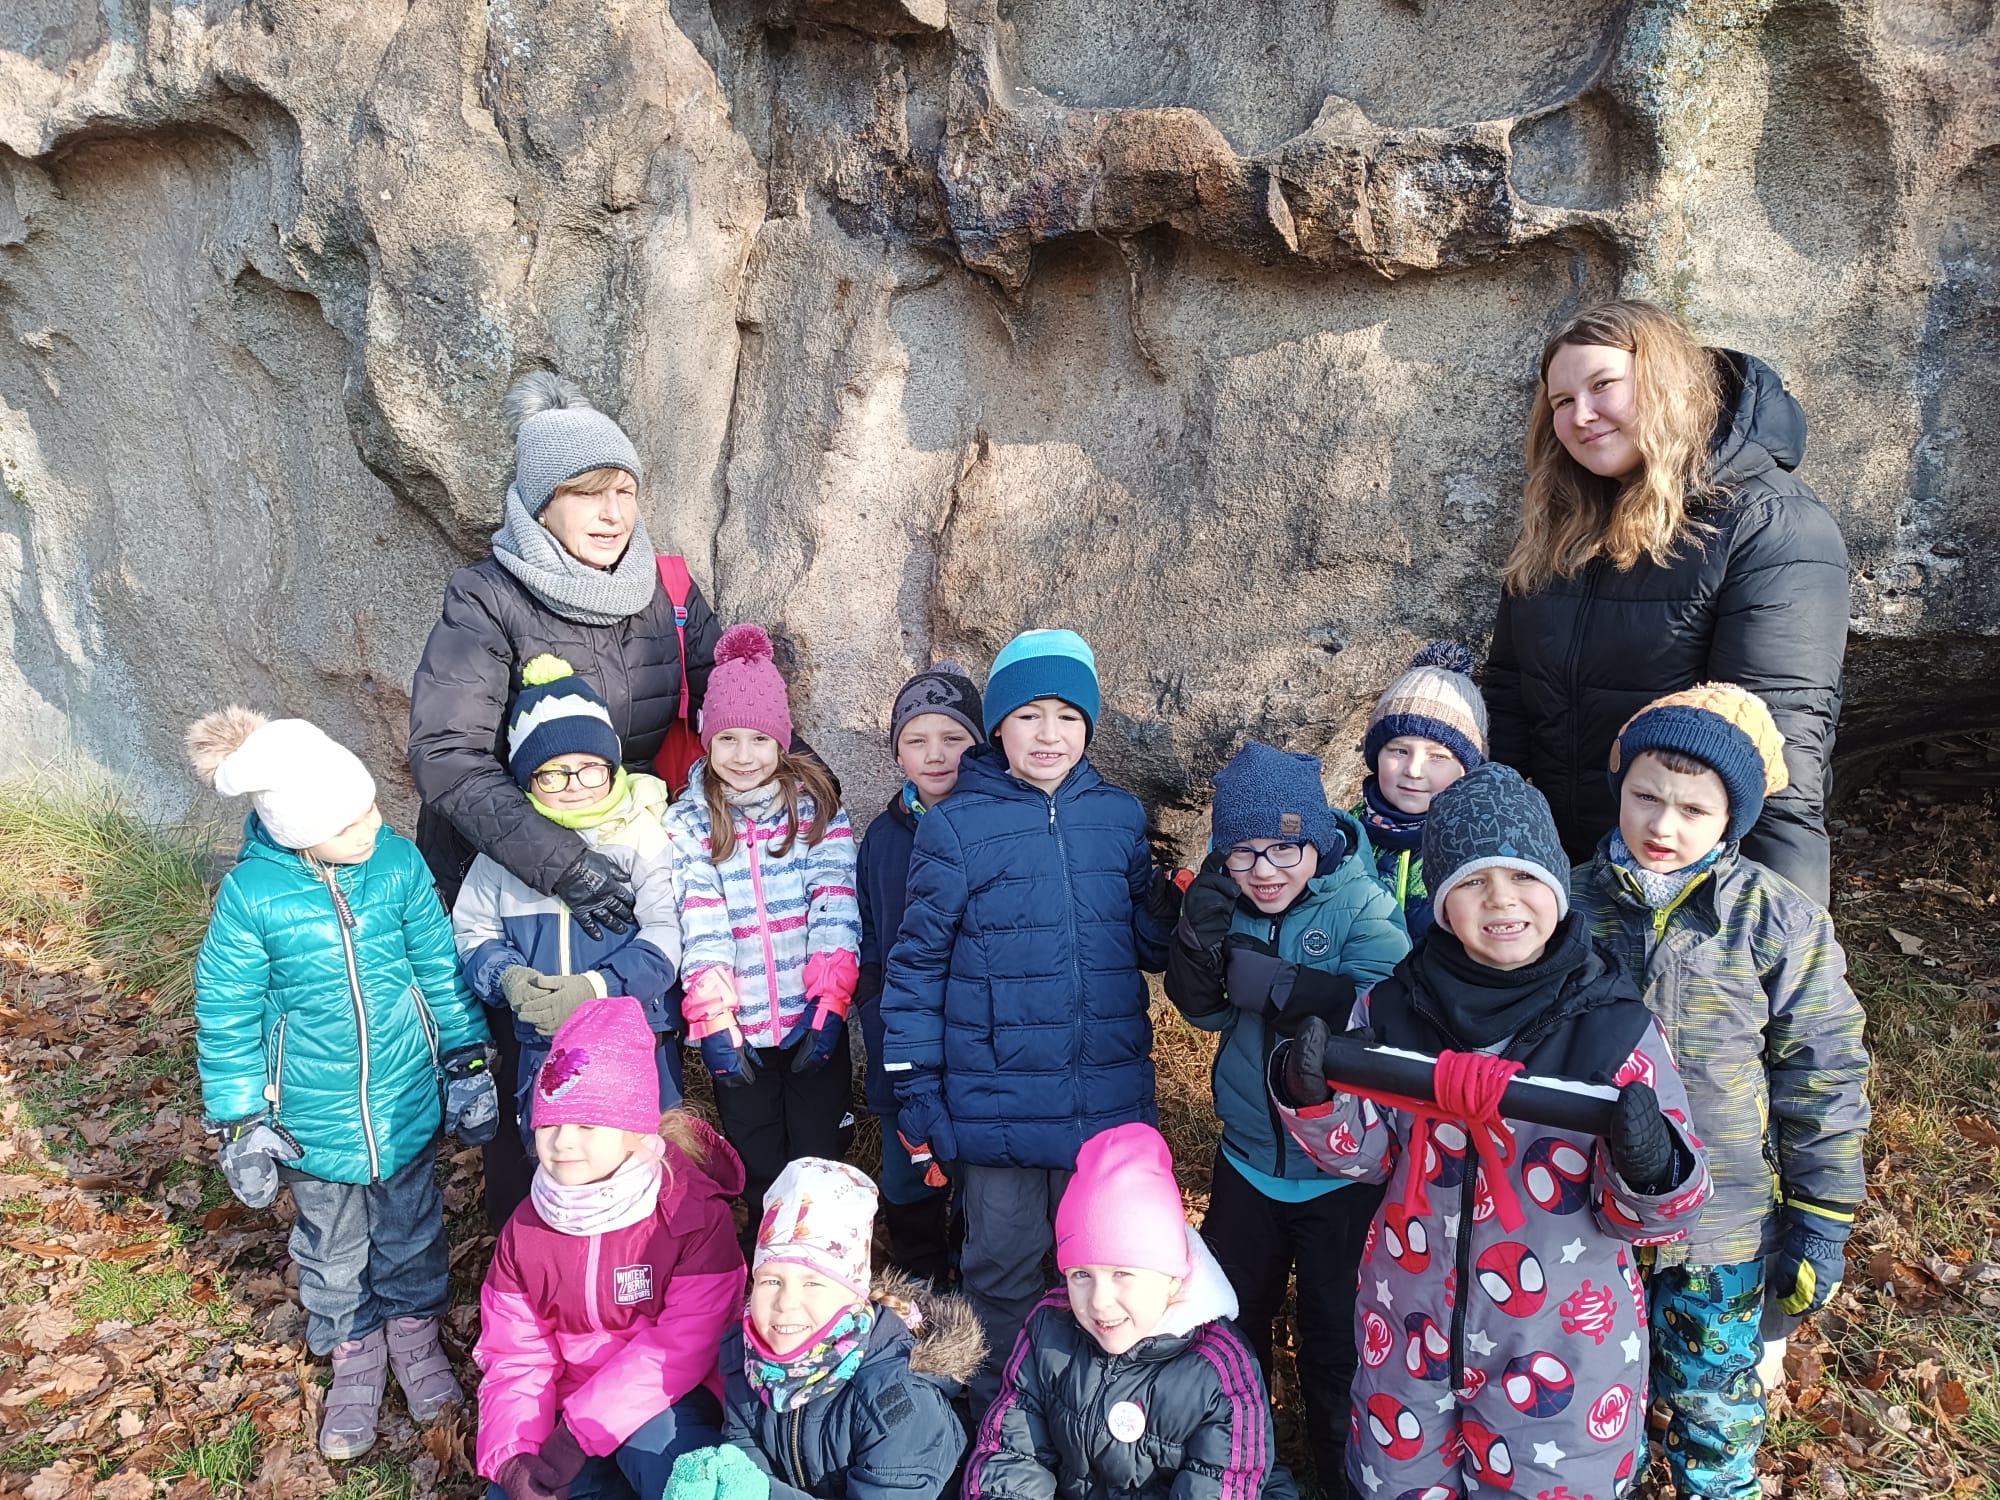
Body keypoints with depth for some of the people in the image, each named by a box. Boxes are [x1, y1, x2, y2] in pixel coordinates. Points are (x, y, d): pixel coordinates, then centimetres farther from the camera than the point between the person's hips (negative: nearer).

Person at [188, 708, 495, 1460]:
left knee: (410, 1225, 22)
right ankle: (354, 1350, 45)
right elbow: (226, 1018, -8)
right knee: (333, 1246, 21)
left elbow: (441, 970, -4)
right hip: (314, 1117, -1)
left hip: (407, 1102, 1)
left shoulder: (399, 862, -16)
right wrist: (241, 1124, -4)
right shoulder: (251, 892, -20)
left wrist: (467, 1065, 1)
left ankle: (414, 1325, 48)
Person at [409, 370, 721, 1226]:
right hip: (502, 867, -4)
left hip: (627, 861, 4)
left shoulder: (664, 592, -3)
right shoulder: (488, 602, -17)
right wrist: (561, 864, -36)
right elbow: (446, 754, -27)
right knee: (530, 1067, 6)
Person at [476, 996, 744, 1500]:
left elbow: (680, 1349, -22)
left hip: (667, 1403, -5)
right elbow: (517, 1359, 0)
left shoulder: (696, 1214, -17)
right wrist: (511, 1458, -19)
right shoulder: (526, 1228, -1)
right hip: (572, 1407, 5)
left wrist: (575, 1438, -27)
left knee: (654, 1440, -35)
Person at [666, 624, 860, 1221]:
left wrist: (830, 1000, -15)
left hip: (813, 1019, 0)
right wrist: (712, 1019, -16)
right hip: (740, 1029, 1)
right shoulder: (689, 822, 0)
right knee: (758, 1170, 13)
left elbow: (835, 908, -7)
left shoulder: (816, 807, -1)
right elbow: (700, 925, -9)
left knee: (819, 1161, 10)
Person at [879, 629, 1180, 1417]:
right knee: (1003, 1257, 13)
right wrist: (914, 1092, -4)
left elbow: (1151, 946, 7)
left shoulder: (1120, 816, 2)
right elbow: (917, 963, -3)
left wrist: (1181, 909, -15)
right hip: (997, 1102, -2)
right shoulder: (957, 826, -6)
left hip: (1107, 1096, 3)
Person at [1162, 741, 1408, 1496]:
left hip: (1343, 1171, -4)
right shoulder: (1230, 904, -3)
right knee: (1227, 1321, 21)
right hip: (1250, 1158, 4)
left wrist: (1266, 979, -32)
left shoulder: (1362, 907, -16)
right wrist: (1202, 932, -27)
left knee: (1337, 1340, 11)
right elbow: (1204, 1008, -10)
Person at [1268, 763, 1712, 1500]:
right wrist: (1312, 1094, -20)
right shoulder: (1394, 1007, -9)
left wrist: (1649, 1165, -34)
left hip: (1562, 1348, -2)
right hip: (1411, 1329, 3)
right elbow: (1365, 1152, 0)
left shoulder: (1614, 1026, -16)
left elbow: (1648, 1218, -12)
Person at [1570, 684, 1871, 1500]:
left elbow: (1822, 1080, -6)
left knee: (1714, 1397, 16)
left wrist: (1822, 1223, -4)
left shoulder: (1780, 924, -12)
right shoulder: (1575, 906, -7)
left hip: (1727, 1224, -2)